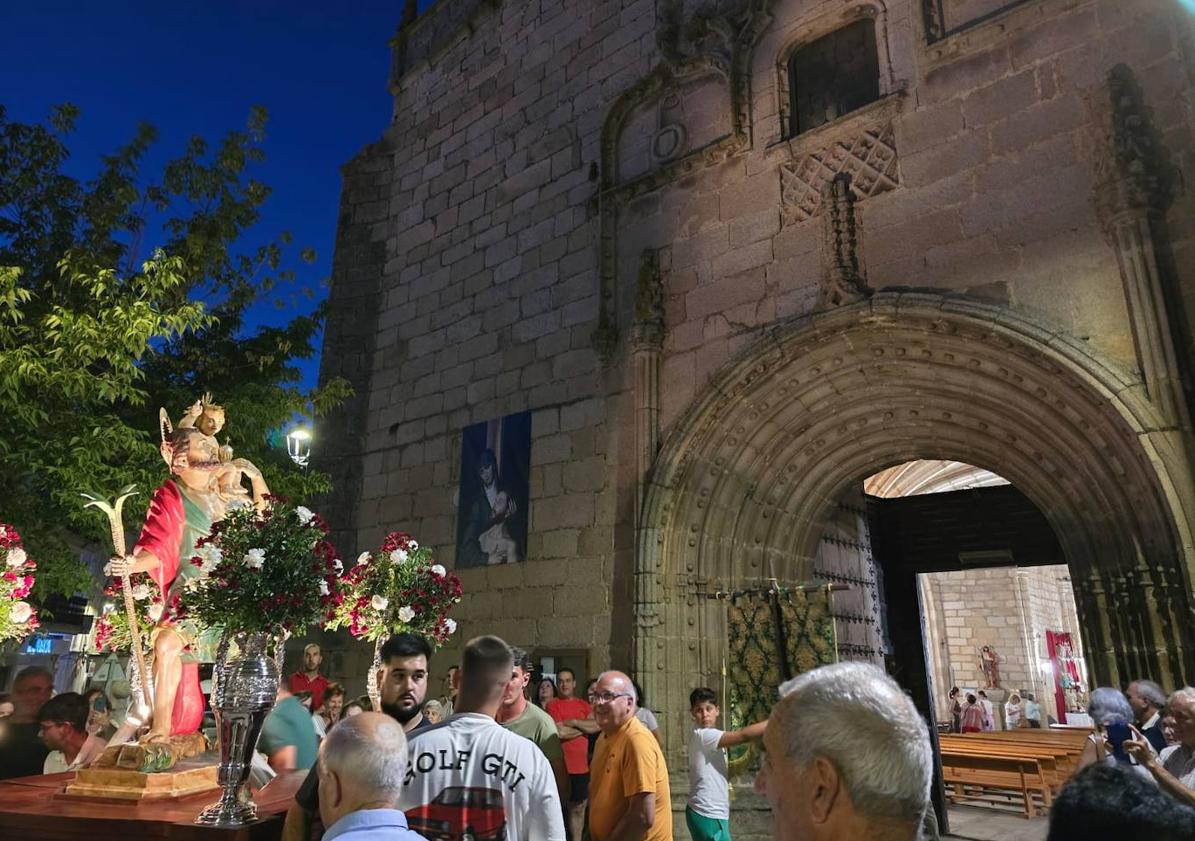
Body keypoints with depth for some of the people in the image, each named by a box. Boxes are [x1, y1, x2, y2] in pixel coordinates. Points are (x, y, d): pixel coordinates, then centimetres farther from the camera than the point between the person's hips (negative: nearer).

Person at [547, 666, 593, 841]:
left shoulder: (583, 705, 11)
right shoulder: (553, 704, -4)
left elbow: (598, 725, -3)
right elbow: (559, 732, -15)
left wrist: (574, 722, -13)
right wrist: (584, 729, -3)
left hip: (582, 766, 5)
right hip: (561, 766, -5)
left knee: (578, 807, 12)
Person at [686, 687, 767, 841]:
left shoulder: (709, 737, 12)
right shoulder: (702, 735, -18)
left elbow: (722, 773, 12)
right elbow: (743, 735, -25)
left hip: (710, 814, 9)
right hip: (708, 815, -9)